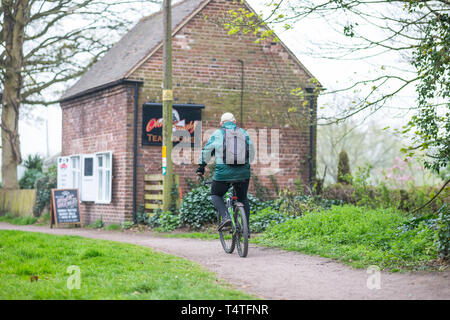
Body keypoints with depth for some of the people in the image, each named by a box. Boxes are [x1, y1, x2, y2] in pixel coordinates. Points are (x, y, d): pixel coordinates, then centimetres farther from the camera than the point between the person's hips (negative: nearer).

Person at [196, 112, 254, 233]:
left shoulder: (217, 134, 6)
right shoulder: (244, 133, 13)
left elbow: (206, 151, 10)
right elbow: (251, 151, 22)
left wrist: (201, 168, 22)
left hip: (223, 172, -3)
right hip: (243, 173, 3)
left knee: (215, 195, 18)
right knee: (243, 198, 22)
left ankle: (226, 217, -7)